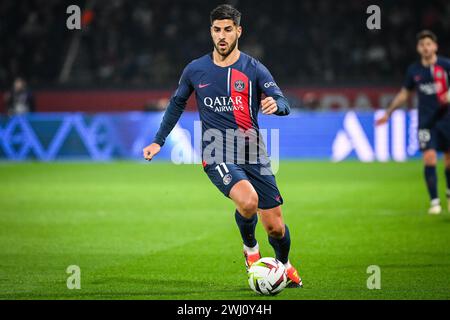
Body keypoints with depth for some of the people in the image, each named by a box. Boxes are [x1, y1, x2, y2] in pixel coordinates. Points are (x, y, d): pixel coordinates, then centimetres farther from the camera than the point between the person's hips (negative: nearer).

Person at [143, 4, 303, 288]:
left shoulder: (253, 69, 1)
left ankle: (285, 265, 35)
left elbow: (284, 104, -8)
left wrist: (275, 104, -32)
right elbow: (177, 104, 22)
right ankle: (250, 247, 2)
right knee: (248, 200, -31)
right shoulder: (195, 70, 6)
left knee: (275, 226, 1)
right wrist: (159, 141, 19)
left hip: (253, 153, 1)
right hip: (217, 155, -1)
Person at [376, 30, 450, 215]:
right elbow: (404, 94, 18)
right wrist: (388, 113, 21)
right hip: (426, 121, 1)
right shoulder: (414, 71, 5)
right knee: (429, 158, -14)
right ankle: (434, 201, -9)